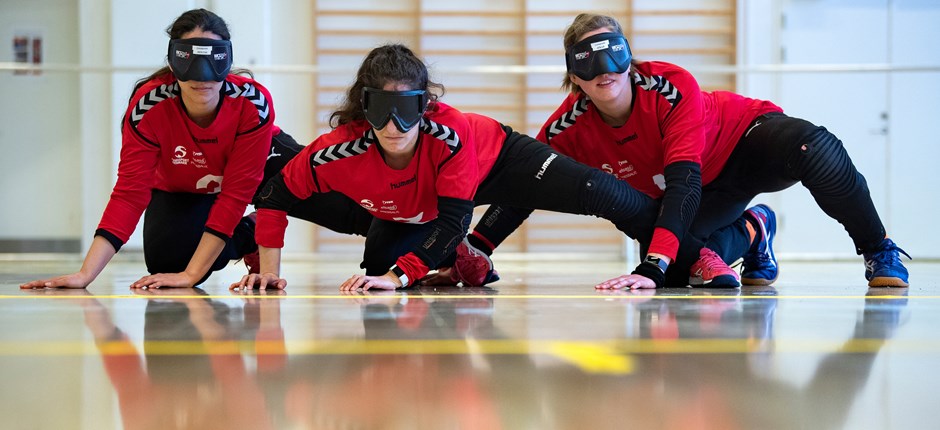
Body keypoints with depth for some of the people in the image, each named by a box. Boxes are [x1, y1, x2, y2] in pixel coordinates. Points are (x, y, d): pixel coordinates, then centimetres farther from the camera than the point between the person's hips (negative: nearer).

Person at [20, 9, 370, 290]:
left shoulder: (253, 102, -36)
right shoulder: (149, 106, -33)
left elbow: (236, 194, -33)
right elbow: (129, 193, -31)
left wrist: (191, 274, -38)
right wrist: (85, 274, -41)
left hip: (261, 167, -1)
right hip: (181, 191, 2)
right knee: (165, 262, -27)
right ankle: (246, 237, 3)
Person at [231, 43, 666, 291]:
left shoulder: (451, 133, -43)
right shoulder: (340, 150, -37)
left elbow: (453, 220, -39)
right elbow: (275, 195, -22)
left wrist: (398, 277, -47)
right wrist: (269, 271, -25)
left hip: (495, 159, -4)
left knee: (594, 193, -19)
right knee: (376, 268, 0)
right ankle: (458, 258, 26)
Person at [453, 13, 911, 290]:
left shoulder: (671, 86, -33)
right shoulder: (570, 127, -20)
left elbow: (684, 182, -41)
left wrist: (651, 265, -53)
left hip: (744, 141, -5)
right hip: (685, 198, 5)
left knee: (813, 149, -39)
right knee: (677, 267, -25)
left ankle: (877, 252, -15)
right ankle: (749, 232, 10)